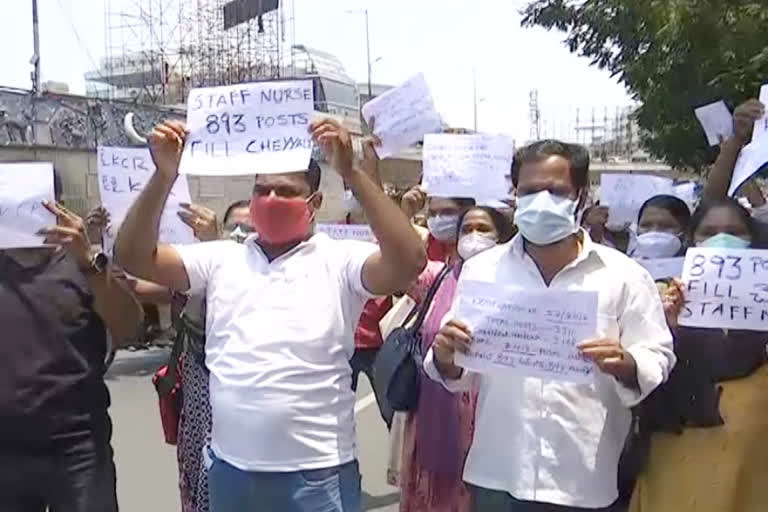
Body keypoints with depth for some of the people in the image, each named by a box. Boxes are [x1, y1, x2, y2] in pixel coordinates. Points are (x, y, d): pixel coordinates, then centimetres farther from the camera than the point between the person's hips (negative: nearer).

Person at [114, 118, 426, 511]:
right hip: (229, 467, 4)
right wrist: (164, 176, -13)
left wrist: (351, 173, -26)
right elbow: (134, 257, 1)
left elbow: (408, 261, -21)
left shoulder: (339, 261, -4)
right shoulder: (221, 259, 7)